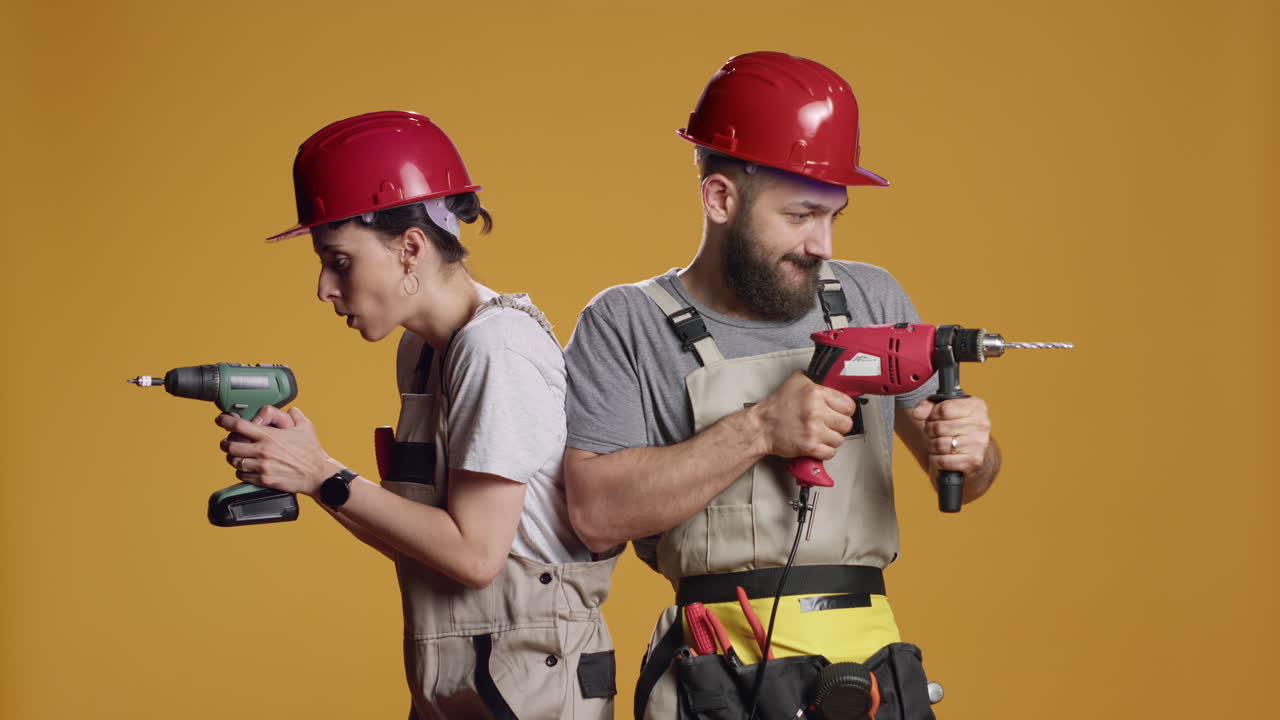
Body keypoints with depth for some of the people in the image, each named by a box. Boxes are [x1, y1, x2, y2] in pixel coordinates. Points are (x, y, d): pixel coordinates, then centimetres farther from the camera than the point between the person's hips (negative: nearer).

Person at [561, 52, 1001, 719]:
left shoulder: (871, 300, 10)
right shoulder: (627, 325, -2)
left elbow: (959, 484, 14)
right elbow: (597, 513, -14)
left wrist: (969, 455, -10)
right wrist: (757, 431, -19)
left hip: (872, 665, 4)